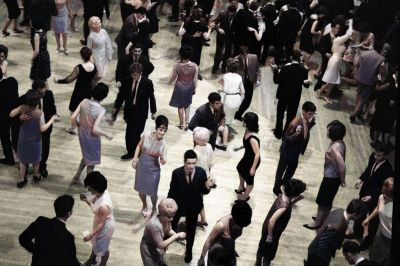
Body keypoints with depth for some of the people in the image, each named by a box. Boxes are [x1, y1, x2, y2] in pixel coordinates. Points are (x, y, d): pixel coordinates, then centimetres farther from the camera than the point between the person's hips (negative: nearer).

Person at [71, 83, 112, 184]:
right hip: (92, 138, -5)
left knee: (86, 157, 31)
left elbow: (73, 118, -11)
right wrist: (107, 134, -16)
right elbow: (95, 130, -32)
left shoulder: (84, 102, -14)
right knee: (91, 161, 18)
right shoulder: (101, 110, -28)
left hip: (82, 135, 6)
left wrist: (78, 125, 10)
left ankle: (76, 178, 38)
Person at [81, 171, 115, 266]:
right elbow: (95, 207, 3)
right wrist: (87, 200, -13)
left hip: (105, 228, -8)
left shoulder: (103, 205, -42)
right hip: (99, 224, 8)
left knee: (102, 247, 21)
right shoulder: (102, 192, -17)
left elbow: (102, 224, -29)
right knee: (95, 242, 32)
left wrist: (91, 235, -24)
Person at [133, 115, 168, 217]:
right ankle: (144, 206, 45)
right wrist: (135, 158, -6)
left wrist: (163, 160, -41)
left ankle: (154, 208, 36)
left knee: (152, 192, 6)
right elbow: (139, 146, 3)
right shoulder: (146, 136, -16)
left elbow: (162, 161, -18)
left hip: (153, 169, -2)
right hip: (141, 166, 2)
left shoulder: (163, 144, -18)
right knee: (141, 189, 17)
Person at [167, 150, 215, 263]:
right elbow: (172, 192, -13)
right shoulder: (177, 173, -24)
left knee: (191, 230, 21)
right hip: (178, 205, -1)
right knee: (171, 227, 17)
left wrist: (207, 187, -32)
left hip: (194, 207, 1)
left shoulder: (201, 172, -21)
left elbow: (203, 191, -10)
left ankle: (189, 251, 47)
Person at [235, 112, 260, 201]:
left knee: (249, 177, 16)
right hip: (247, 156, 9)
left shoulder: (253, 139, -41)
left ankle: (245, 196, 43)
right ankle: (241, 187, 59)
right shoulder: (247, 131, -17)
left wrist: (253, 168, -26)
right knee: (240, 168, 32)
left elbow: (257, 154, -34)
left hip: (253, 160, -9)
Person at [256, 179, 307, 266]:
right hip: (272, 231, -8)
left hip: (268, 228, 8)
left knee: (262, 246, 30)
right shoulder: (284, 205, -38)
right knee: (269, 252, 16)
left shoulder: (283, 196, -14)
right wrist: (270, 236, -25)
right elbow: (271, 221, -38)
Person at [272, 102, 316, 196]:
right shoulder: (295, 123, -34)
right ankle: (276, 188, 37)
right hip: (287, 151, -8)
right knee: (281, 170, 16)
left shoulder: (307, 120, -10)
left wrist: (311, 123, -7)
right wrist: (296, 134, -46)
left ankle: (283, 184, 51)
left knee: (291, 170, 26)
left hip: (296, 151, 8)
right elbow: (286, 139, -28)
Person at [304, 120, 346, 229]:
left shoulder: (335, 147, -31)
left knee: (322, 200, 8)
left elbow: (342, 165, -35)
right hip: (332, 176, 9)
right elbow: (341, 162, 10)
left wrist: (342, 180, -20)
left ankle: (318, 222, 23)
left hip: (331, 178, -9)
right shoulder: (340, 143, -1)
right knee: (327, 200, 25)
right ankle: (323, 218, 42)